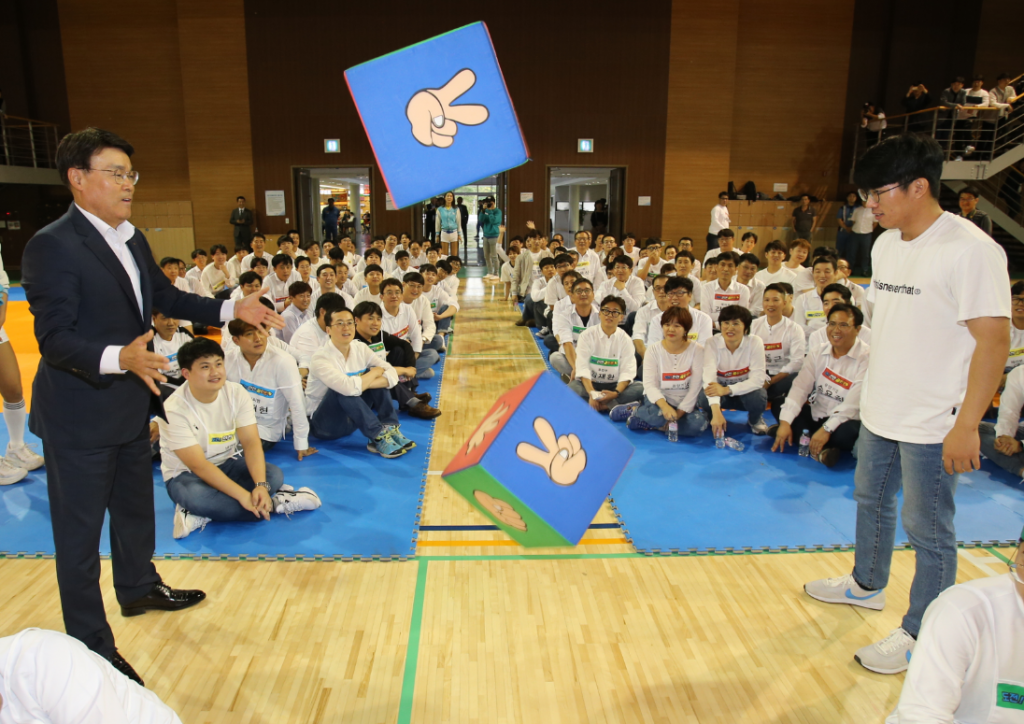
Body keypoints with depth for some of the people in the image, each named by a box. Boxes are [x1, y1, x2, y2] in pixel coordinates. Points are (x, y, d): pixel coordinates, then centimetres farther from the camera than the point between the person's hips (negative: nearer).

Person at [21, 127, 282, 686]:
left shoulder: (131, 240, 6)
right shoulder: (52, 246, -20)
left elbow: (165, 296, 14)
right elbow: (54, 339, -24)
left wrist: (232, 310, 3)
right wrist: (118, 358, -40)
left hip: (130, 407, 9)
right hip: (80, 415, -8)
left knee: (136, 507, 26)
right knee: (79, 532, 6)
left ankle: (139, 588, 49)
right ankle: (91, 648, 20)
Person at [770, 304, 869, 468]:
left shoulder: (867, 358, -15)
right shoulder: (818, 353, 1)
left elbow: (854, 403, -22)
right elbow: (800, 387, -8)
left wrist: (826, 429, -30)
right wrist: (785, 422, -21)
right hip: (816, 415, 6)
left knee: (846, 433, -37)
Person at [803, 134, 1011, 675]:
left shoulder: (969, 249, -18)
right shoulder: (885, 245, 7)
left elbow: (994, 338, -21)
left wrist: (966, 425, -23)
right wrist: (872, 387, 15)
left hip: (933, 423, -8)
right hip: (880, 409, 8)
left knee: (928, 530, 5)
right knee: (871, 500, 23)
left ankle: (920, 636, 21)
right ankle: (867, 584, 45)